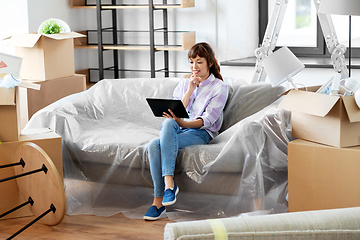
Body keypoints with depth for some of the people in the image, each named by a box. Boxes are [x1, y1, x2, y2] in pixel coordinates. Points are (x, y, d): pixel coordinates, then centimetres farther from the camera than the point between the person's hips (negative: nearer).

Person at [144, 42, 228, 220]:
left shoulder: (219, 87, 5)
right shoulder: (184, 83, 20)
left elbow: (208, 119, -9)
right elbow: (176, 113, 8)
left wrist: (183, 123, -26)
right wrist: (190, 90, -1)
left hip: (201, 133, -5)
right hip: (179, 130, 5)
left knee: (155, 144, -32)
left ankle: (163, 191, -36)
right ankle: (169, 184, -34)